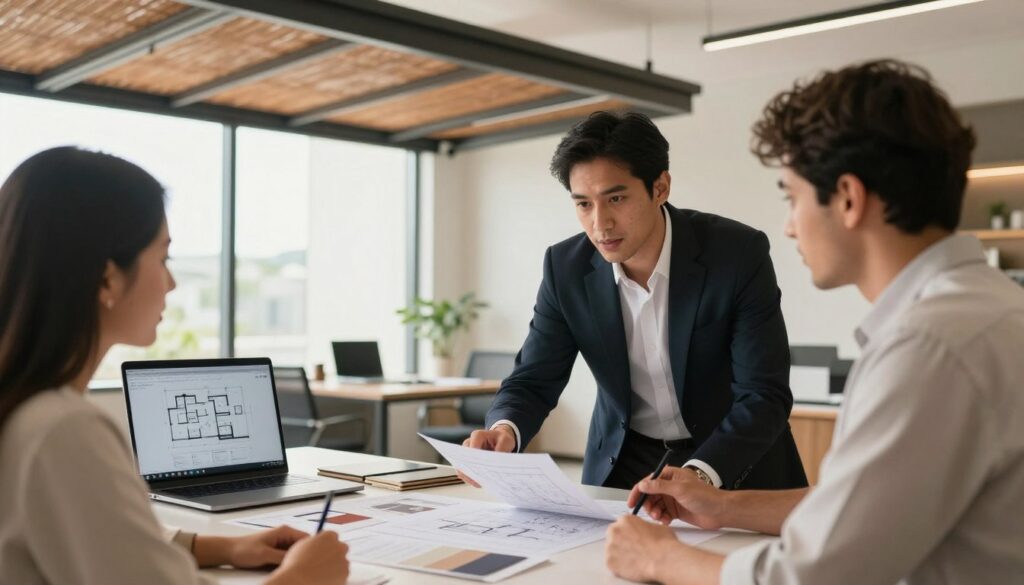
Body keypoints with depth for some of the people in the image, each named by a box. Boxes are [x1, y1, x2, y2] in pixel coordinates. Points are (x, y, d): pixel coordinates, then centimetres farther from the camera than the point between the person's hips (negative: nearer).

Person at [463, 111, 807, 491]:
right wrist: (504, 429, -27)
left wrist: (701, 475, -37)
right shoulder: (565, 267, -10)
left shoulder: (739, 254, -19)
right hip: (625, 461, 2)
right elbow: (533, 381, -4)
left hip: (734, 463, -2)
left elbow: (764, 396, -20)